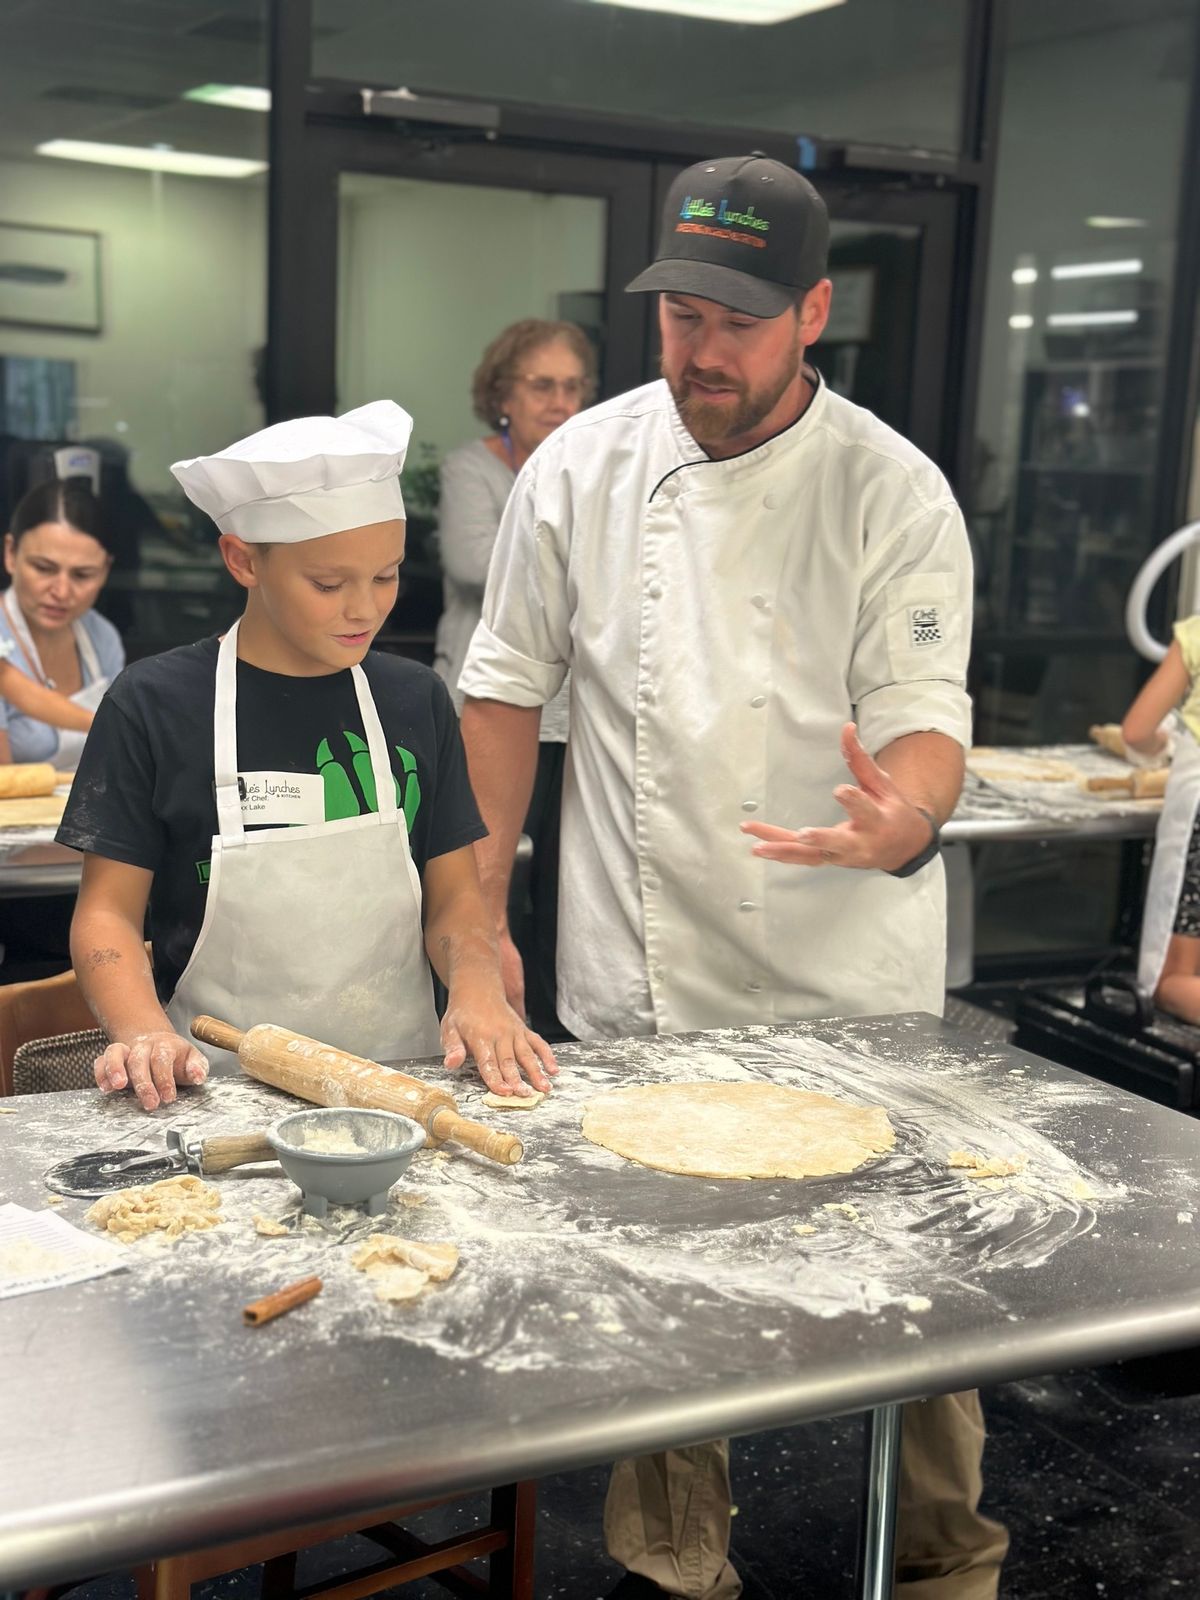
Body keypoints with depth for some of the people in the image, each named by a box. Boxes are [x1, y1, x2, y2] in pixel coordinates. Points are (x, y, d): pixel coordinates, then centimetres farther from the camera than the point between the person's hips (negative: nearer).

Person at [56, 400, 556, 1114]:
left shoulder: (415, 700, 9)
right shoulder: (156, 704, -1)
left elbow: (453, 893, 11)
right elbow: (109, 910, 0)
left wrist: (477, 986, -9)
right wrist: (143, 1032, -18)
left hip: (400, 1079, 3)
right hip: (222, 1085, -3)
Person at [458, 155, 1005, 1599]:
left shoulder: (895, 492, -5)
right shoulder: (585, 467, 0)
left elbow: (925, 714, -9)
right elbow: (505, 690, 6)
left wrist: (899, 822, -34)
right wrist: (480, 919, 4)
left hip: (853, 990, -1)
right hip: (638, 990, 2)